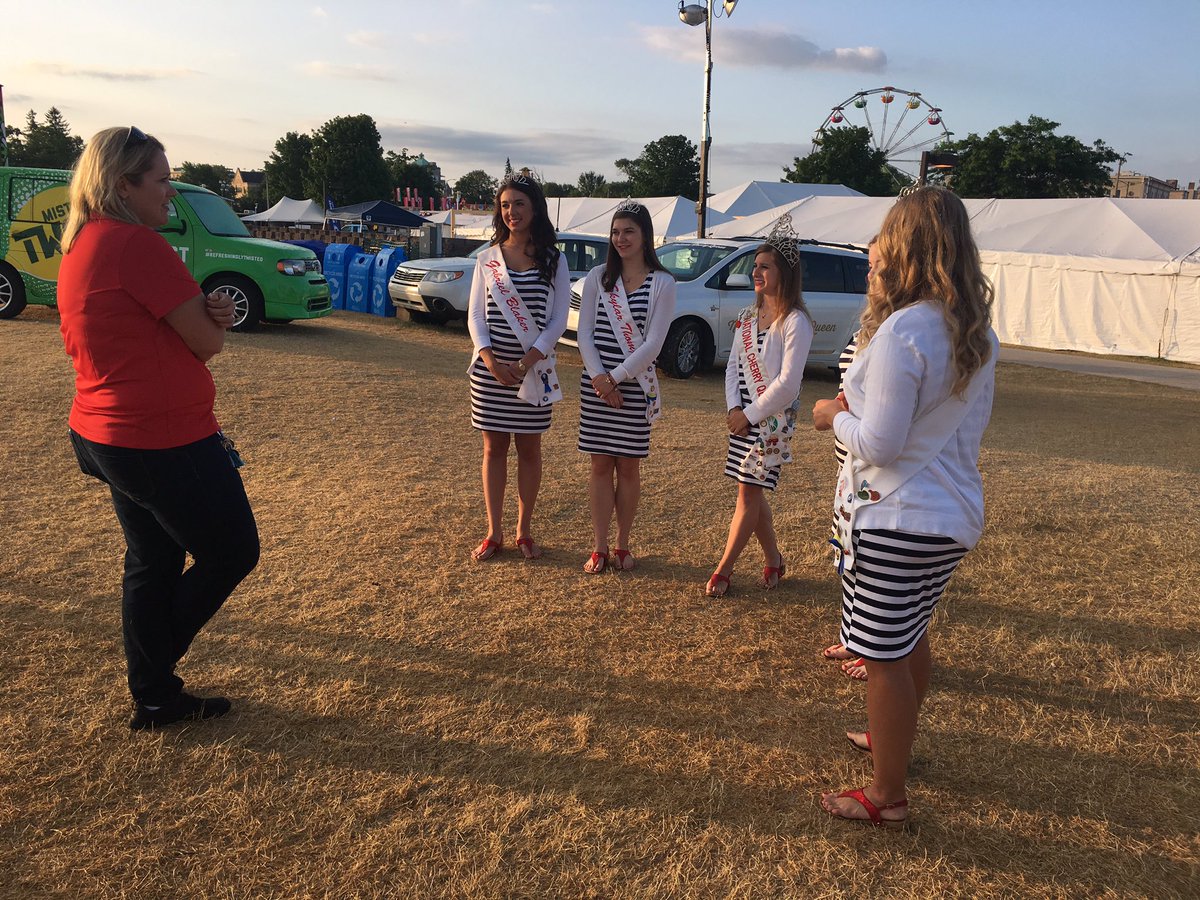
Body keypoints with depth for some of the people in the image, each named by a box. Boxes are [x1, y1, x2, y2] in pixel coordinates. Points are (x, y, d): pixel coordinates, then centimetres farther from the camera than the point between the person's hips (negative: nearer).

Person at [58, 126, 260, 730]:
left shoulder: (80, 246, 12)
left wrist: (205, 312, -6)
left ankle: (156, 700, 30)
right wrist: (214, 322, 6)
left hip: (101, 434, 10)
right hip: (164, 441, -10)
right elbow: (207, 342, -18)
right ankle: (156, 679, 22)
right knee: (233, 552, 7)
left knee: (152, 562, 18)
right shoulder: (135, 243, -19)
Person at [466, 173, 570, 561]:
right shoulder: (487, 258, 5)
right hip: (490, 366, 1)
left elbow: (558, 320, -3)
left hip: (533, 367, -1)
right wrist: (490, 360, -13)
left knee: (529, 449, 7)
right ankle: (494, 533, 17)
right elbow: (475, 315, 3)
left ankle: (524, 531, 20)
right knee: (494, 448, 7)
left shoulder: (553, 260, 0)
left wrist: (528, 361, -15)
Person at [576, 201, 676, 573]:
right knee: (601, 465, 6)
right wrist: (598, 378, -12)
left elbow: (652, 344, -9)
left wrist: (615, 378, -13)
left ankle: (622, 545, 20)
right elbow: (585, 333, 1)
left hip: (635, 385, -2)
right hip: (596, 383, 2)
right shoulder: (597, 277, 5)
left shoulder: (662, 283, -3)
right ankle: (599, 547, 14)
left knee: (628, 467, 6)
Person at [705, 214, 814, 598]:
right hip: (743, 415, 7)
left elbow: (788, 382, -18)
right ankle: (774, 561, 27)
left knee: (749, 491, -4)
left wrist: (750, 415, -14)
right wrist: (734, 408, -6)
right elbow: (733, 366, 9)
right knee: (753, 490, 12)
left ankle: (723, 571, 4)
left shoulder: (795, 322, -13)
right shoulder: (748, 316, 9)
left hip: (772, 418, -7)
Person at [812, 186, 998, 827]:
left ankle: (887, 796, 17)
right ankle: (894, 738, 47)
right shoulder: (979, 334, 5)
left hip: (894, 519, -9)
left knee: (884, 658, 4)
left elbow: (878, 444, -22)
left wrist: (835, 417, -2)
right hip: (955, 513, 9)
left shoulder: (903, 331, -22)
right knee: (910, 638, 26)